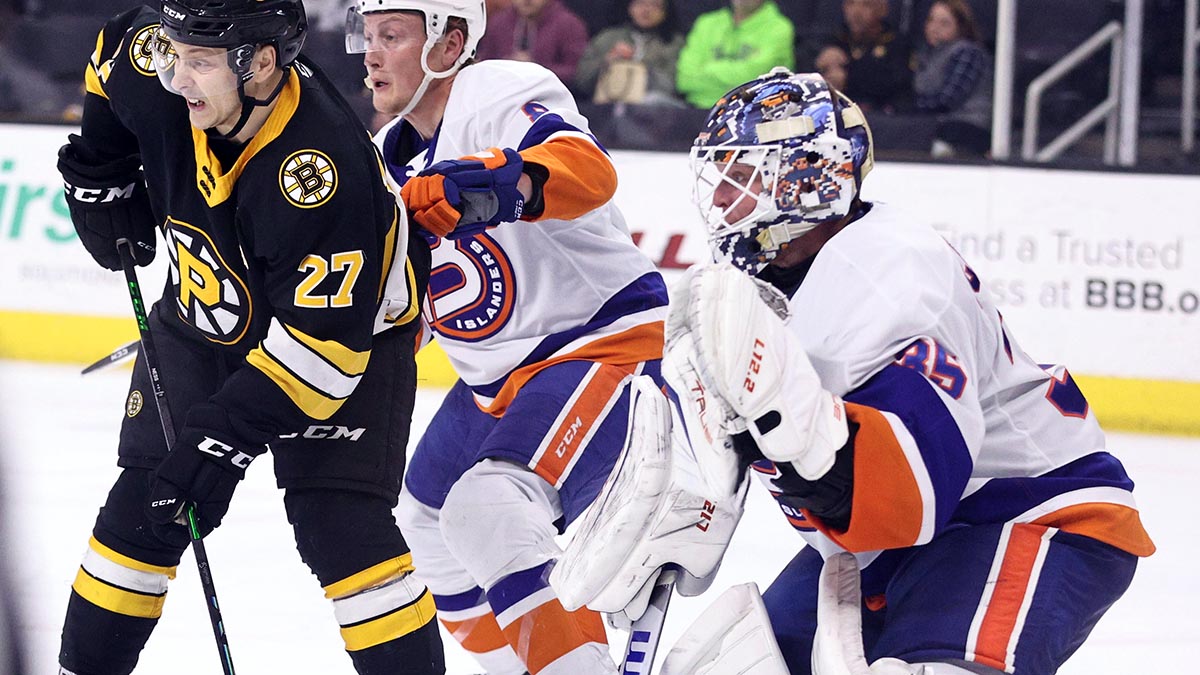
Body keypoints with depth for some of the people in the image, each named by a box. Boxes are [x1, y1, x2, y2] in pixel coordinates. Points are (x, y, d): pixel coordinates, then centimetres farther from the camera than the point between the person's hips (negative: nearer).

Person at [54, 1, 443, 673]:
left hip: (351, 327, -6)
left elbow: (325, 342, -37)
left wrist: (225, 437, -38)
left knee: (339, 528, -19)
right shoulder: (155, 74, -22)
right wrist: (101, 176, 1)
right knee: (141, 511, 4)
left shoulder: (325, 167, -40)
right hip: (203, 318, 6)